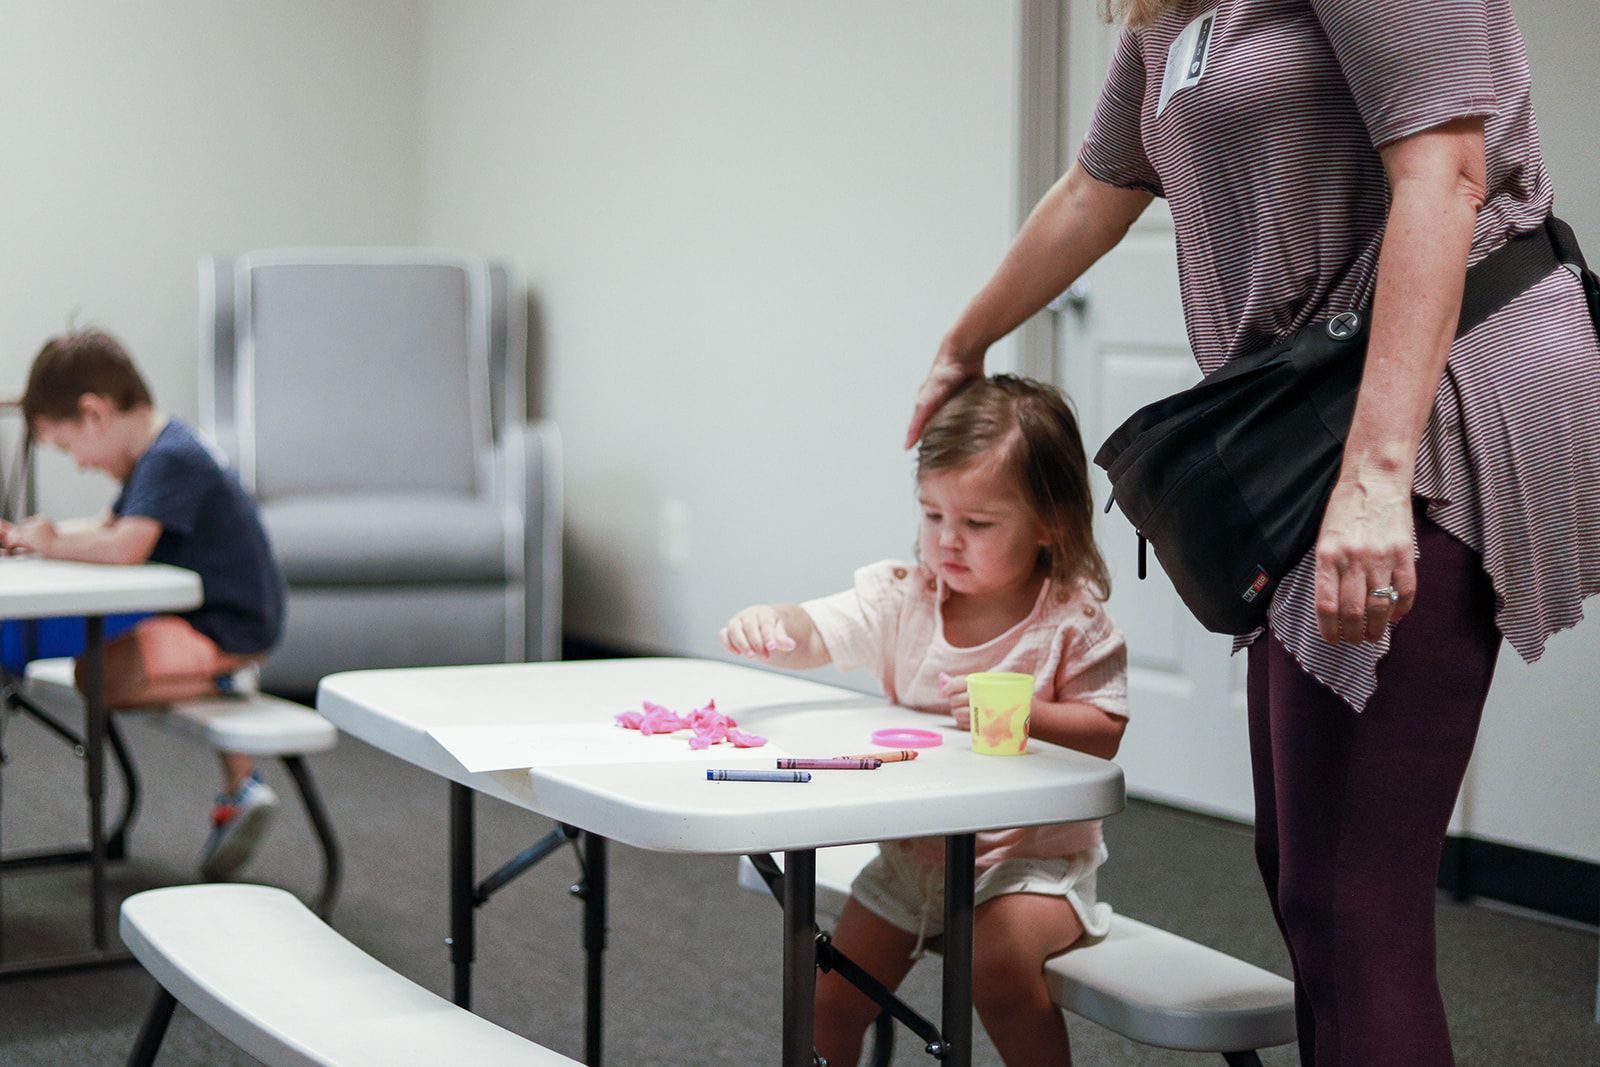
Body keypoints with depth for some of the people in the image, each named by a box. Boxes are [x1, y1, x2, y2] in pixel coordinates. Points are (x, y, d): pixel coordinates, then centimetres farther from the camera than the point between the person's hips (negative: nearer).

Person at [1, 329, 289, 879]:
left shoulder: (170, 460, -20)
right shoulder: (161, 452, 13)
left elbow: (124, 547, -32)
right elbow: (109, 526, 21)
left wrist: (52, 544, -16)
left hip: (227, 627, -11)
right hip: (211, 621, 11)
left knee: (97, 679, -20)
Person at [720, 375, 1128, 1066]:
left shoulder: (1073, 620, -14)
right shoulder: (905, 596, -5)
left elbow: (1103, 732, -14)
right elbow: (815, 635, -15)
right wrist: (765, 622, -38)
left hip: (1032, 854, -5)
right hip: (915, 847, 5)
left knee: (998, 959, -32)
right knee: (831, 998, 5)